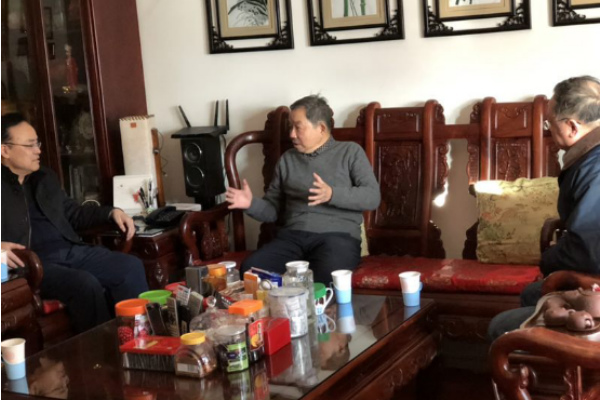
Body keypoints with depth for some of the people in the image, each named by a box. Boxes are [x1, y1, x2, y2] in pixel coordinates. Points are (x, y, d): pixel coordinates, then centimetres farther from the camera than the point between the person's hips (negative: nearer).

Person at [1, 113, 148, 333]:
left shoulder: (45, 177, 19)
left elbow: (72, 212, 29)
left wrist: (111, 212, 14)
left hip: (71, 250, 7)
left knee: (132, 267, -11)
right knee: (86, 284, -31)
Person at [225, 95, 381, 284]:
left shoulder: (350, 152, 10)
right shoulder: (287, 159, 21)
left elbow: (372, 197, -2)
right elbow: (273, 209, 21)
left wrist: (332, 194, -18)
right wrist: (251, 204, -1)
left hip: (337, 235, -3)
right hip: (293, 236, 4)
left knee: (326, 280, -37)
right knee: (250, 269, -26)